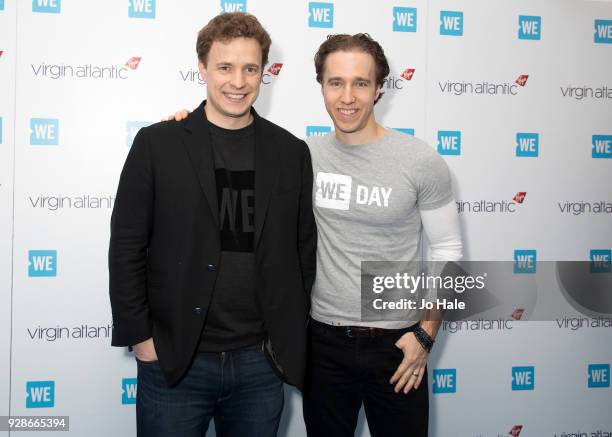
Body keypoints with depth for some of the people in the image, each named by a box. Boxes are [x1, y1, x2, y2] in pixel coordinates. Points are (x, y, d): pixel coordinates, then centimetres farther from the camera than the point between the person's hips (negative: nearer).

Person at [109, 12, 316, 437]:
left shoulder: (291, 152, 4)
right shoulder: (157, 143, -3)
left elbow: (304, 247, 9)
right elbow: (127, 247, -2)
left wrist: (291, 333, 6)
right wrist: (140, 337, -5)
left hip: (262, 363, 2)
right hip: (173, 362, -2)